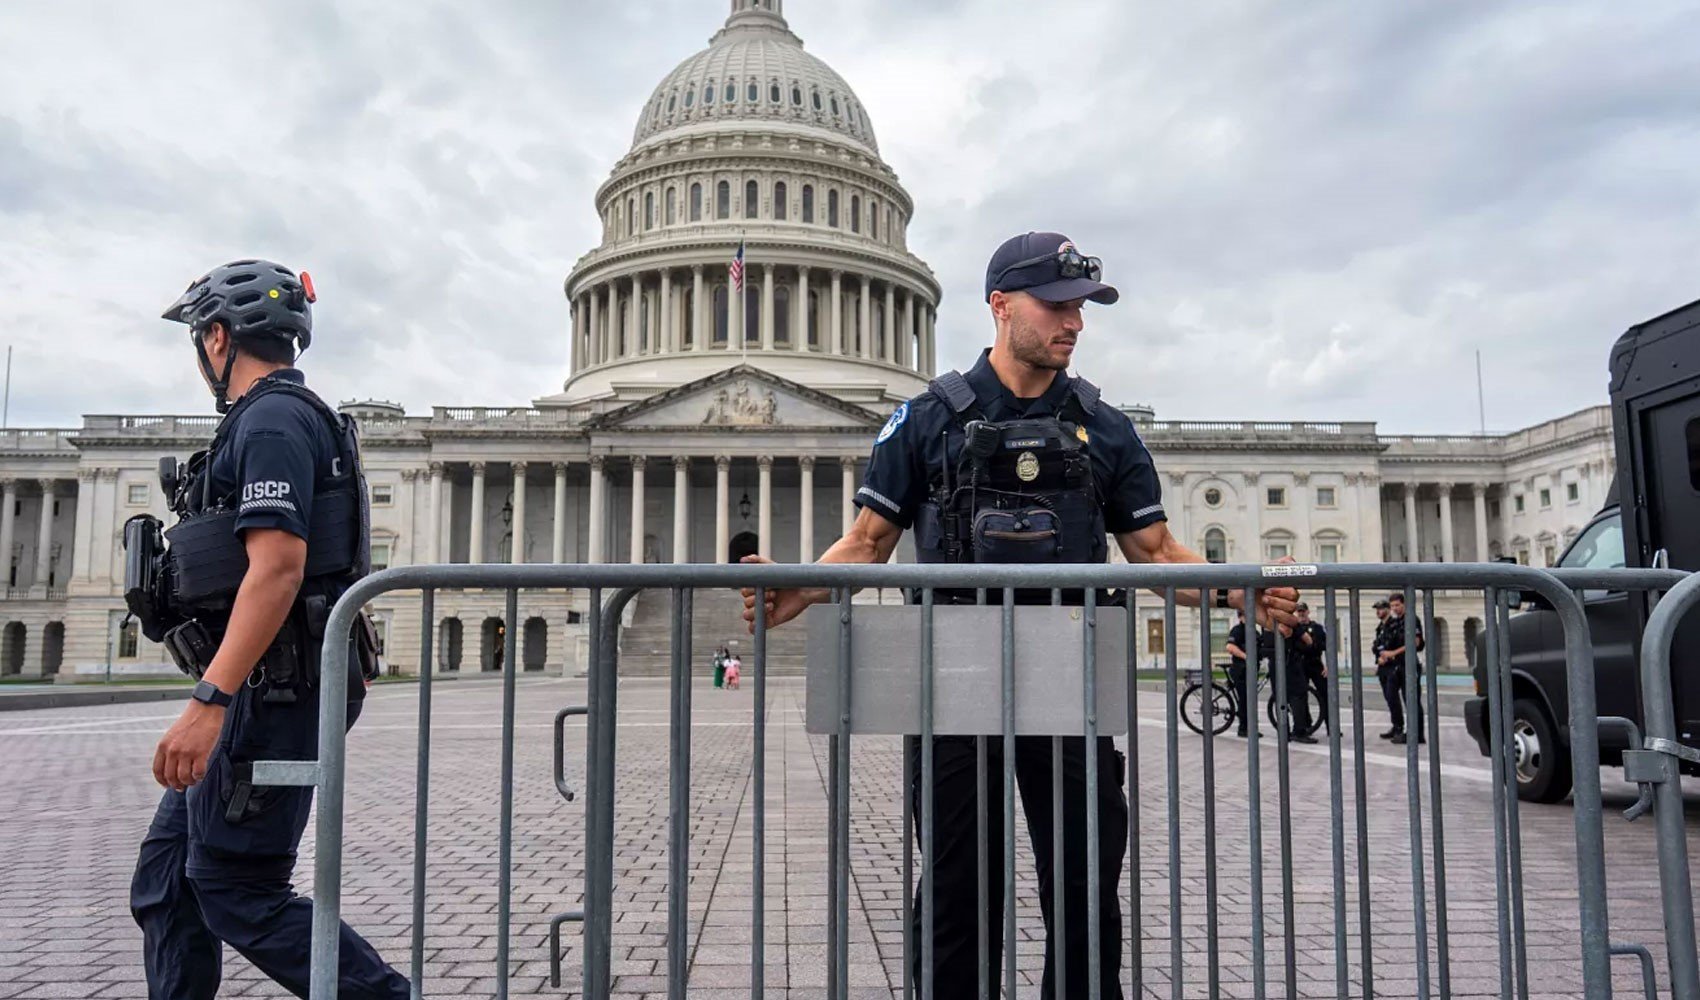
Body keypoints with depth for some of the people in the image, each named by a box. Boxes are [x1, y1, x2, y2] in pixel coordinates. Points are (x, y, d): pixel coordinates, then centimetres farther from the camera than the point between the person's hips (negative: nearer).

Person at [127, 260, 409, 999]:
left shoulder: (272, 419, -12)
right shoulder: (290, 417, 21)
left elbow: (277, 568, -24)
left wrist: (208, 701, -29)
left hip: (272, 688, -10)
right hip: (268, 687, 10)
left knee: (240, 890, -4)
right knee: (166, 877, 13)